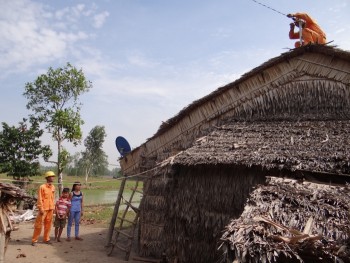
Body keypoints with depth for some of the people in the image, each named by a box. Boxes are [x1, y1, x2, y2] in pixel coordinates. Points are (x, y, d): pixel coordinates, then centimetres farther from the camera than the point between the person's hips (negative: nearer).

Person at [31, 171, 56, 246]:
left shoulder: (53, 187, 9)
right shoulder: (42, 187, -11)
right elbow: (40, 199, -11)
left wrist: (53, 207, 13)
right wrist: (41, 209, -14)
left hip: (50, 209, 6)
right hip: (44, 209, -6)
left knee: (48, 224, 12)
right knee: (39, 224, -1)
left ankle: (46, 239, 22)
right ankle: (34, 240, 8)